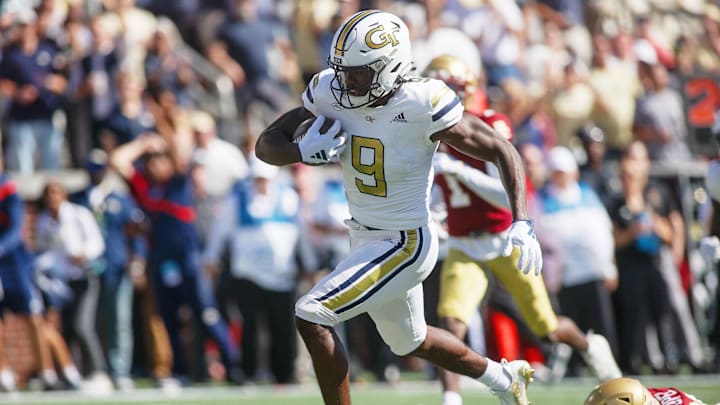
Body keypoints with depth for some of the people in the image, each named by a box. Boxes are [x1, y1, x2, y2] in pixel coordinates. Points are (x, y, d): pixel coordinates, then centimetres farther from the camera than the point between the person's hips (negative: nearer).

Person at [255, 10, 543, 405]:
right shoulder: (330, 94, -11)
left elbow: (503, 152, -16)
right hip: (364, 237, 7)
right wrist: (304, 152, -25)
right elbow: (267, 144, -2)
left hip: (404, 244, -7)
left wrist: (522, 225, -25)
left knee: (311, 317, -18)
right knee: (411, 341, 26)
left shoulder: (424, 106, -25)